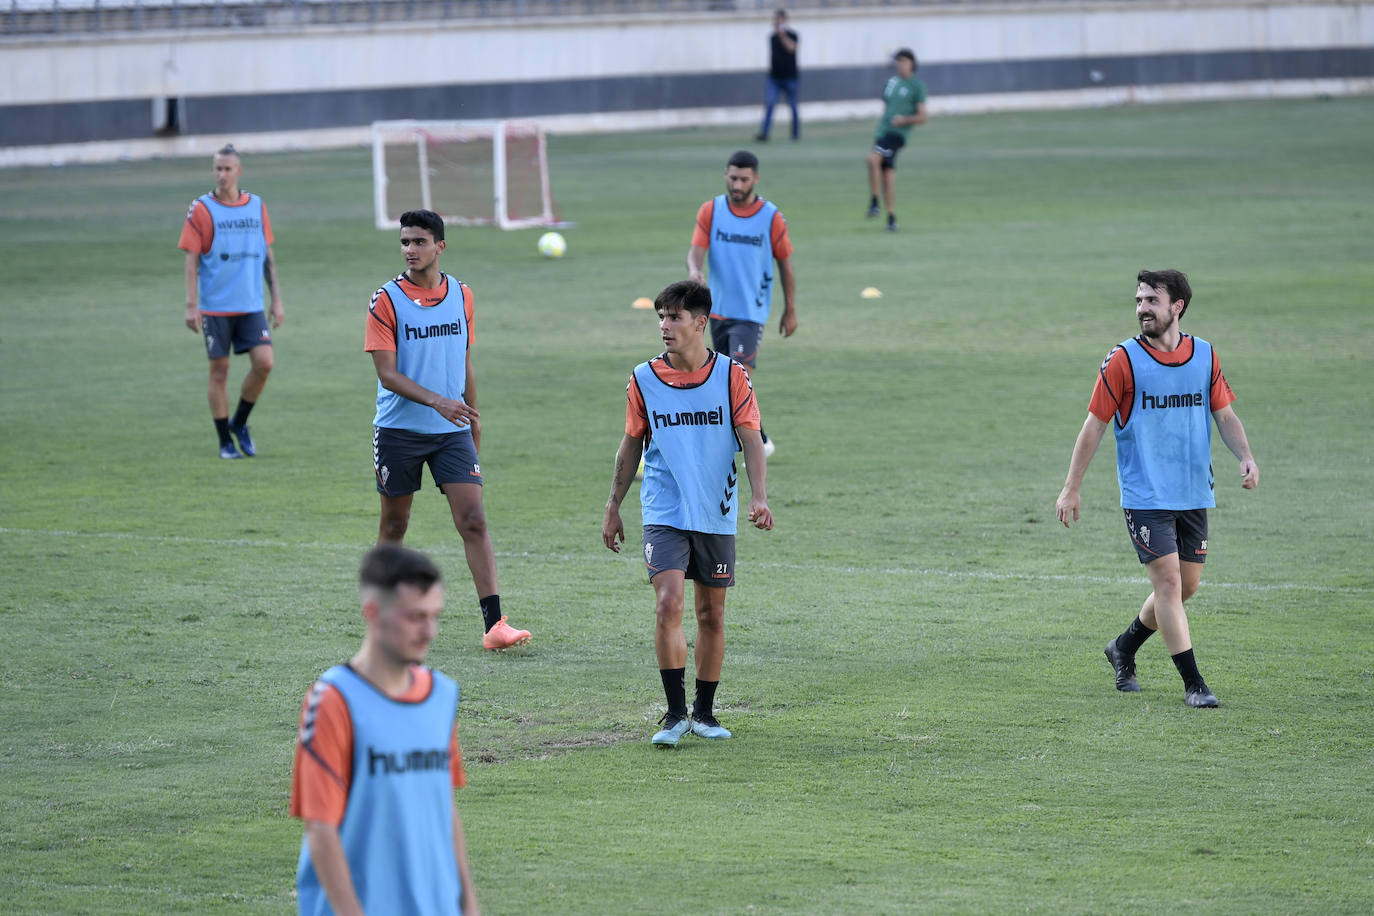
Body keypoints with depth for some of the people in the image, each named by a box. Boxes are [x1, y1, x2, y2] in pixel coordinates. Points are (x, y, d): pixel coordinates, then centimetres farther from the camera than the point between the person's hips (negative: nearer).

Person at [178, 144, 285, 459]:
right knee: (219, 371, 2)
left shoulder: (256, 206, 7)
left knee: (264, 362, -9)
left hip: (251, 305, 3)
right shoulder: (201, 209, -4)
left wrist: (276, 300, 11)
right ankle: (225, 441, 12)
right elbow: (191, 259, -5)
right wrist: (191, 305, -11)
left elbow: (268, 255, 13)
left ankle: (239, 423, 13)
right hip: (215, 307, -3)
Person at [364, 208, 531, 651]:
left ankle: (494, 623, -13)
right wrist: (437, 401, -25)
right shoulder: (387, 300, -8)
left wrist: (473, 417, 18)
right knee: (394, 524, 9)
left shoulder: (461, 294, 5)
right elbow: (387, 375, -13)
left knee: (474, 520, -8)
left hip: (452, 431, 2)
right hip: (398, 429, -2)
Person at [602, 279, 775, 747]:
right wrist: (613, 508, 11)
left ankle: (704, 712, 21)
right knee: (668, 605, -16)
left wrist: (758, 496, -17)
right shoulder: (643, 379, 0)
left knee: (711, 614, 7)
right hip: (664, 513, 0)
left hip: (717, 515, 1)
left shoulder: (731, 375, -3)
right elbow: (631, 445, 10)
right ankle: (675, 713, -8)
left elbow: (751, 440, -4)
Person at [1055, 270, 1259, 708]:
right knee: (1169, 582, -11)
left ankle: (1124, 648, 32)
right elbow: (1094, 425, -3)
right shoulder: (1123, 360, -6)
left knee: (1186, 585, 10)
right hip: (1145, 496, -5)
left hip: (1195, 494, 5)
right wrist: (1071, 489, -3)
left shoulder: (1205, 356, 5)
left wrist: (1245, 456, -6)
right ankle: (1193, 684, -6)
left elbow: (1224, 414, 13)